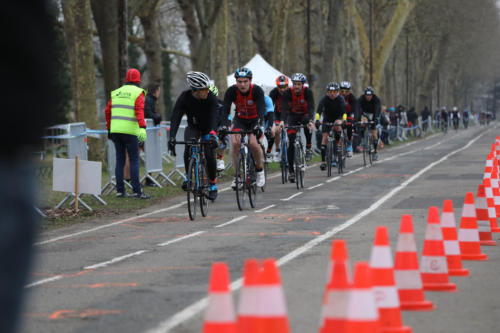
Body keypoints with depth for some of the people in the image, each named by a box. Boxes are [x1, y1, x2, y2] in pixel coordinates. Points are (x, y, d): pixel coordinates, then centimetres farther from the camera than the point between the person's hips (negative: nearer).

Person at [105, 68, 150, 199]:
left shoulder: (116, 93, 15)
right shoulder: (138, 93, -1)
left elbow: (107, 111, 15)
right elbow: (139, 111, -16)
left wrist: (109, 128, 24)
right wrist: (142, 128, -25)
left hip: (115, 130, 5)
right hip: (130, 131, -5)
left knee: (120, 160, 10)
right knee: (134, 160, -2)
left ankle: (120, 190, 10)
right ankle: (137, 191, -7)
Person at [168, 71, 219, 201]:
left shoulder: (211, 97, -28)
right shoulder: (184, 97, -27)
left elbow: (213, 117, -39)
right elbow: (175, 117, -34)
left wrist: (212, 134, -57)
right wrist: (172, 137, -48)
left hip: (208, 128, 0)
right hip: (193, 127, 0)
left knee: (210, 155, -14)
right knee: (188, 147, -29)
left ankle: (213, 185, 9)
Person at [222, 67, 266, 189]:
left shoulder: (257, 90, -26)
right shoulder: (231, 91, -22)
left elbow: (261, 109, -35)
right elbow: (225, 110, -27)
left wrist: (258, 125, -52)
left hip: (254, 120, -2)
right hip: (239, 120, 2)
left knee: (253, 143, -25)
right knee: (235, 143, -22)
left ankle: (260, 171, 0)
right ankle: (237, 175, -9)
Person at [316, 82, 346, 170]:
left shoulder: (340, 98, -22)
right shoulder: (324, 99, -22)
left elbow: (344, 110, -36)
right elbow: (319, 109, -36)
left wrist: (344, 120, -53)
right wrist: (317, 120, -52)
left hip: (338, 117, -1)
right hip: (327, 119, 1)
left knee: (337, 124, -35)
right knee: (324, 137, -11)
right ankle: (323, 161, -11)